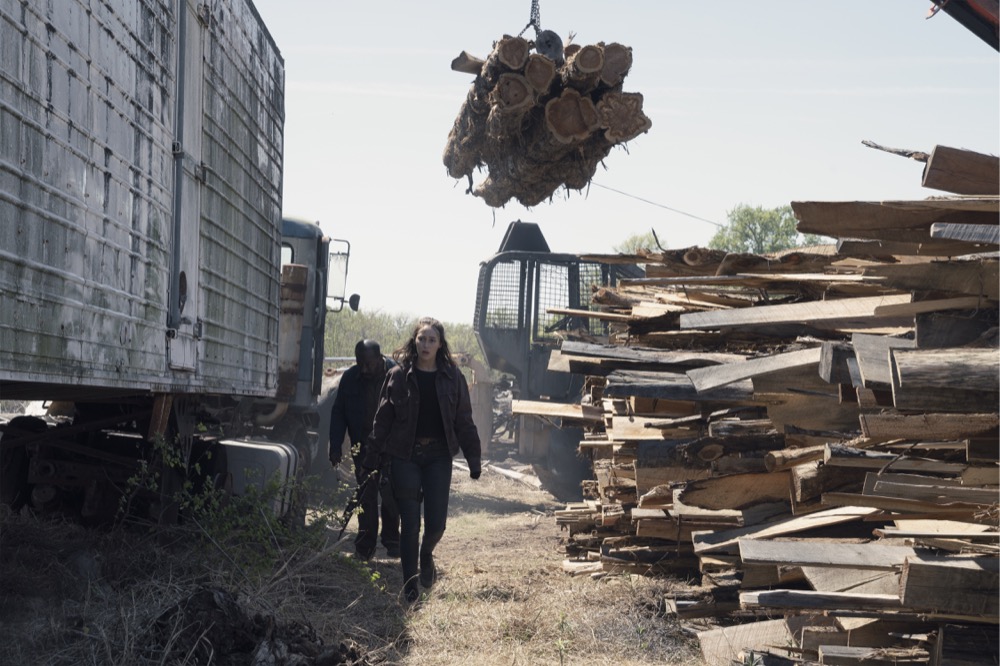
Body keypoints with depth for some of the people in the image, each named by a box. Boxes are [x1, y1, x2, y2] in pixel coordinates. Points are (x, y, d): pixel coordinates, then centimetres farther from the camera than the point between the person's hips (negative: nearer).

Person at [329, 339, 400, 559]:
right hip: (363, 448, 2)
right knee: (366, 496, 4)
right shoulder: (350, 378, -2)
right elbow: (338, 414, 4)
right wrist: (336, 447, -4)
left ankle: (391, 541, 16)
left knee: (390, 496, 0)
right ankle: (365, 546, 10)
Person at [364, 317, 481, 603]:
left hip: (438, 456, 1)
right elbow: (383, 418, 2)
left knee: (436, 523, 0)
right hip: (405, 456, -1)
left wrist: (474, 458, 2)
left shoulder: (452, 377, 4)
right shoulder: (399, 375, 0)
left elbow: (464, 421, 7)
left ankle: (426, 554, 34)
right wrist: (374, 457, -1)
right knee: (410, 523, -1)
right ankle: (410, 585, 11)